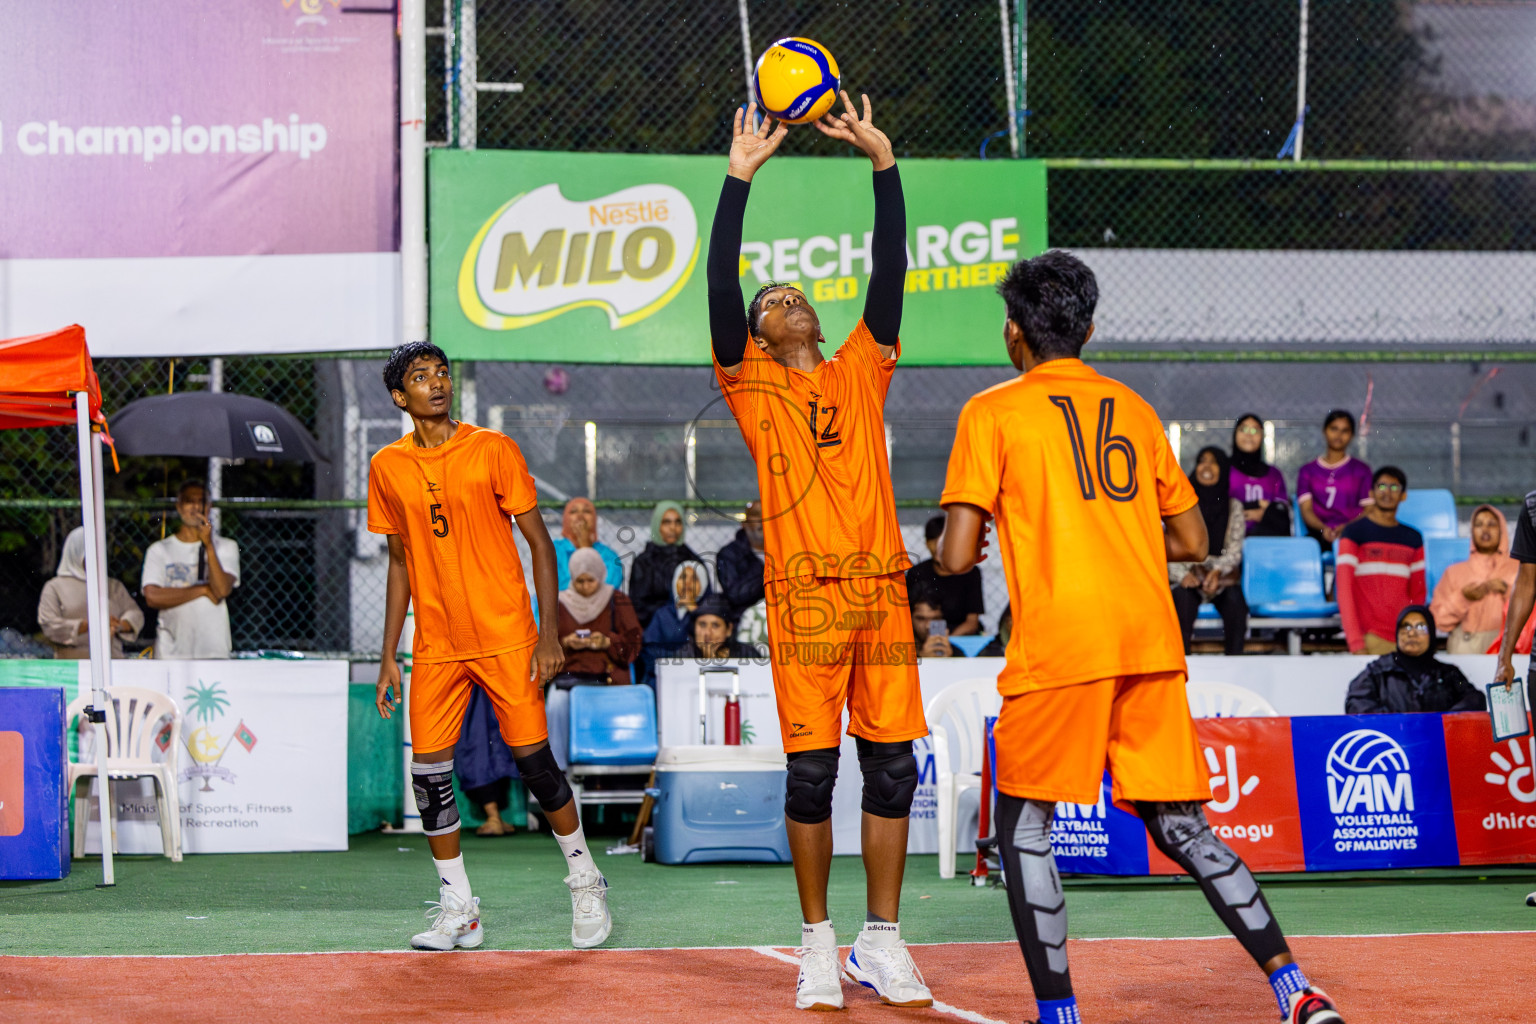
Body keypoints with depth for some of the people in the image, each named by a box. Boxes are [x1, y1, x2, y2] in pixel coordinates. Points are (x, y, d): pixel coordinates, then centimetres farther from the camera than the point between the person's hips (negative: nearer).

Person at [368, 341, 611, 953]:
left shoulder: (492, 450, -4)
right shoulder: (388, 467, 6)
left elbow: (539, 542, -2)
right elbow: (400, 561, 14)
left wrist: (549, 634, -10)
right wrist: (389, 655, 11)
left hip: (505, 637, -3)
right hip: (435, 645, 3)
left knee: (532, 757, -4)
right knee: (429, 769, -2)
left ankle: (585, 883, 16)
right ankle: (457, 911, 10)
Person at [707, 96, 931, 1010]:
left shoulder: (861, 371, 17)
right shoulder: (754, 386, 9)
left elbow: (890, 272, 9)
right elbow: (722, 287, -3)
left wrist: (885, 165, 2)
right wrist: (739, 181, -8)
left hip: (882, 584, 3)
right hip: (804, 591, -3)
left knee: (892, 765, 1)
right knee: (813, 769, -4)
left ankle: (883, 943, 10)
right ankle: (818, 944, 8)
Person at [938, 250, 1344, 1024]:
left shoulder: (993, 412, 2)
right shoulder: (1133, 409, 17)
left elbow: (957, 555, -4)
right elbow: (1192, 541, 20)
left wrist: (957, 548, 19)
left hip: (1059, 640, -5)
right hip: (1151, 640, 5)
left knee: (1024, 827, 8)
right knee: (1181, 828, 10)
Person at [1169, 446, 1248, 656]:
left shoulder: (1233, 507, 12)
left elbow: (1235, 550, 2)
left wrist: (1217, 571, -19)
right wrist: (1183, 575, -17)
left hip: (1221, 577, 1)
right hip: (1188, 575, -1)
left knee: (1234, 599, -34)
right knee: (1183, 596, -36)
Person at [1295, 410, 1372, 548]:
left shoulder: (1361, 470, 20)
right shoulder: (1307, 471, 21)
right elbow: (1306, 509, 7)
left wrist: (1347, 527, -14)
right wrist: (1323, 528, -16)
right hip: (1319, 534, 1)